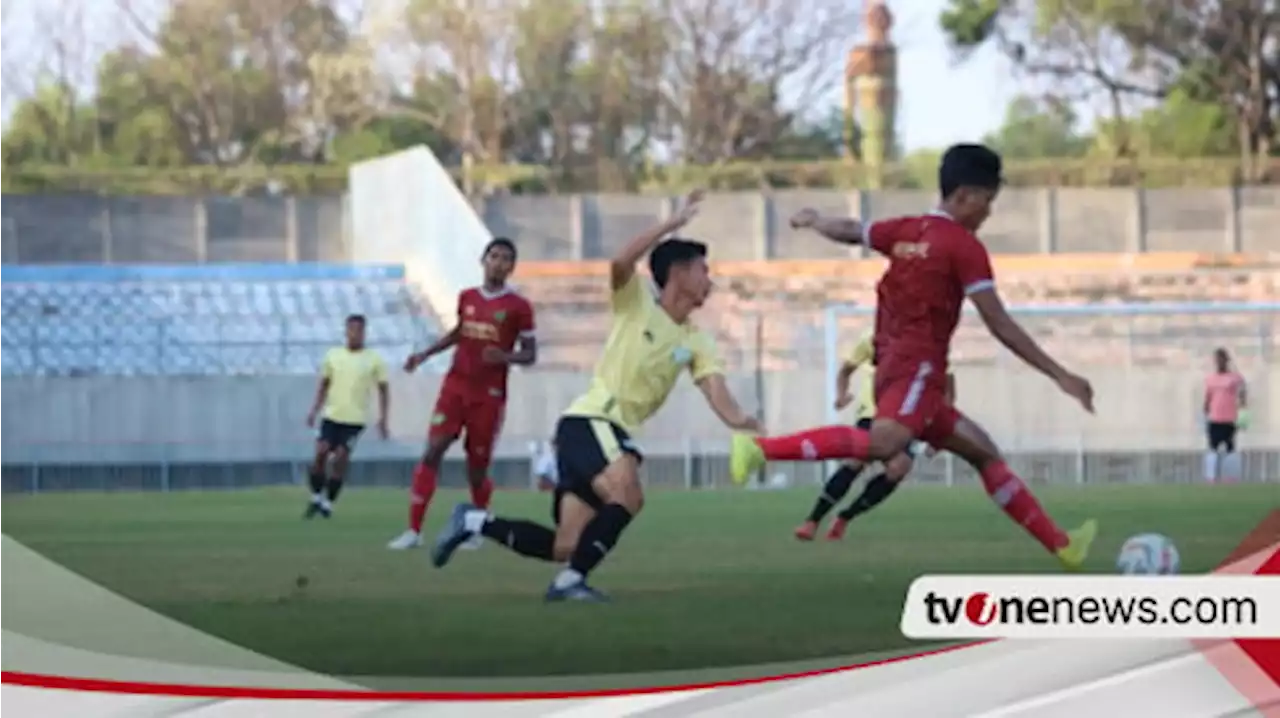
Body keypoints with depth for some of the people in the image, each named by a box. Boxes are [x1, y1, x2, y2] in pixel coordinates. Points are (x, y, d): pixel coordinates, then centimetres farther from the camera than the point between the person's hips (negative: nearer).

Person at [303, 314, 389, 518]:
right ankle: (316, 497, 9)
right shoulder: (333, 355, 6)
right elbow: (324, 385, 15)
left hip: (355, 419, -2)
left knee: (340, 460, -9)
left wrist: (382, 418, -3)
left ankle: (328, 503, 2)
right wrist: (315, 409, 6)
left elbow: (383, 390, 4)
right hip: (331, 416, 2)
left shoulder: (374, 360, 0)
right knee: (320, 455, -8)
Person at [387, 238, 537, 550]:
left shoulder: (518, 307, -5)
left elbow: (530, 355, -2)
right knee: (432, 451, -11)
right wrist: (425, 354, 17)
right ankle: (414, 530, -12)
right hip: (456, 385, 3)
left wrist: (506, 357, -22)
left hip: (490, 394, -3)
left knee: (477, 468, 2)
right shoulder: (466, 298, 7)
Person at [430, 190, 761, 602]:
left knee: (566, 549, 3)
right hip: (588, 421, -7)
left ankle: (475, 522, 19)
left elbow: (718, 396, -2)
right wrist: (674, 223, -24)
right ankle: (572, 581, -25)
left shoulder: (695, 342, 11)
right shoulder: (637, 303, -4)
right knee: (627, 496, -34)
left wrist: (744, 424, -24)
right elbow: (621, 263, -26)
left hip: (617, 434, 7)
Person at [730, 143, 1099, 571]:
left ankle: (1060, 545, 15)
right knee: (883, 444, -35)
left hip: (894, 369, 10)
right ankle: (760, 448, -41)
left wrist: (813, 221, 56)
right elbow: (999, 326, -10)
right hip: (916, 369, -10)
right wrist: (1060, 376, -8)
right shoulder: (964, 247, -6)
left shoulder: (907, 231, 16)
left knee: (984, 453, 14)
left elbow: (847, 231, 32)